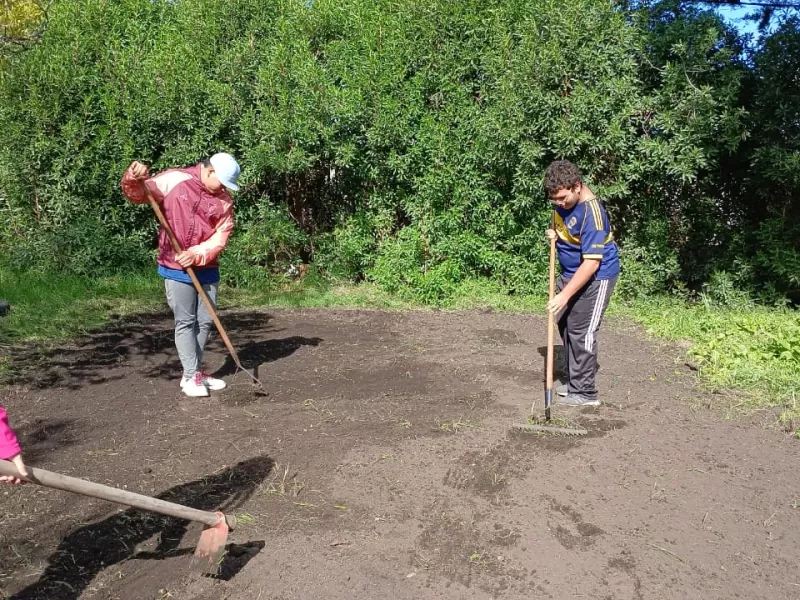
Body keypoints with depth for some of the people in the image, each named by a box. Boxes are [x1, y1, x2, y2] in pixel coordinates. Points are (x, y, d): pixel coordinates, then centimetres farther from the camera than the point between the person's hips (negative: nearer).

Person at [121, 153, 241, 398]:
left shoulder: (224, 199, 2)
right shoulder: (173, 180, -6)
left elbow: (221, 236, -3)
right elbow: (136, 195, -2)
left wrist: (197, 255, -17)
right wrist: (134, 179, -25)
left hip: (207, 269, 4)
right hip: (176, 268, -4)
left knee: (205, 321, 9)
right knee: (185, 322, -1)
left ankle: (195, 372, 23)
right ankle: (191, 376, 6)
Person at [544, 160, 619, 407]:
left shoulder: (591, 213, -30)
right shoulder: (562, 200, -5)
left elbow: (591, 263, -31)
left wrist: (564, 295, -32)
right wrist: (555, 234, -4)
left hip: (595, 276, -9)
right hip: (570, 272, 9)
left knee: (582, 332, -6)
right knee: (565, 325, 13)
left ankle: (584, 393, 5)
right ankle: (575, 381, 26)